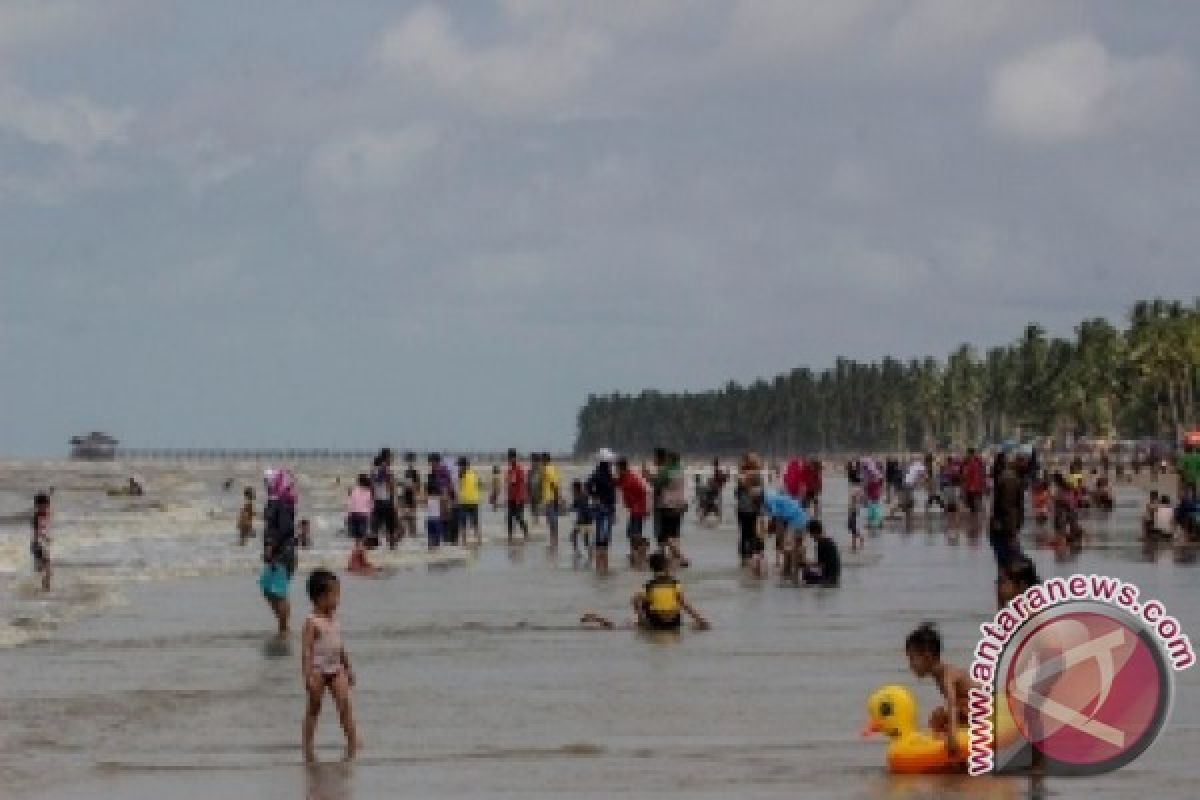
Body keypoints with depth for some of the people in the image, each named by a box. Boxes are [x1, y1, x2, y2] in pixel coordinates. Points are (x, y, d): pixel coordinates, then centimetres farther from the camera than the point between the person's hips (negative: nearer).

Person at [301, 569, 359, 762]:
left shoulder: (333, 618, 9)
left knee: (345, 703, -8)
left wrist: (348, 667, 22)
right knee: (314, 708, 4)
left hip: (336, 669, 6)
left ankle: (353, 742, -10)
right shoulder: (313, 622, -13)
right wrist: (308, 675, -24)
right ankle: (308, 747, 12)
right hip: (318, 670, -6)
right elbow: (307, 650, -18)